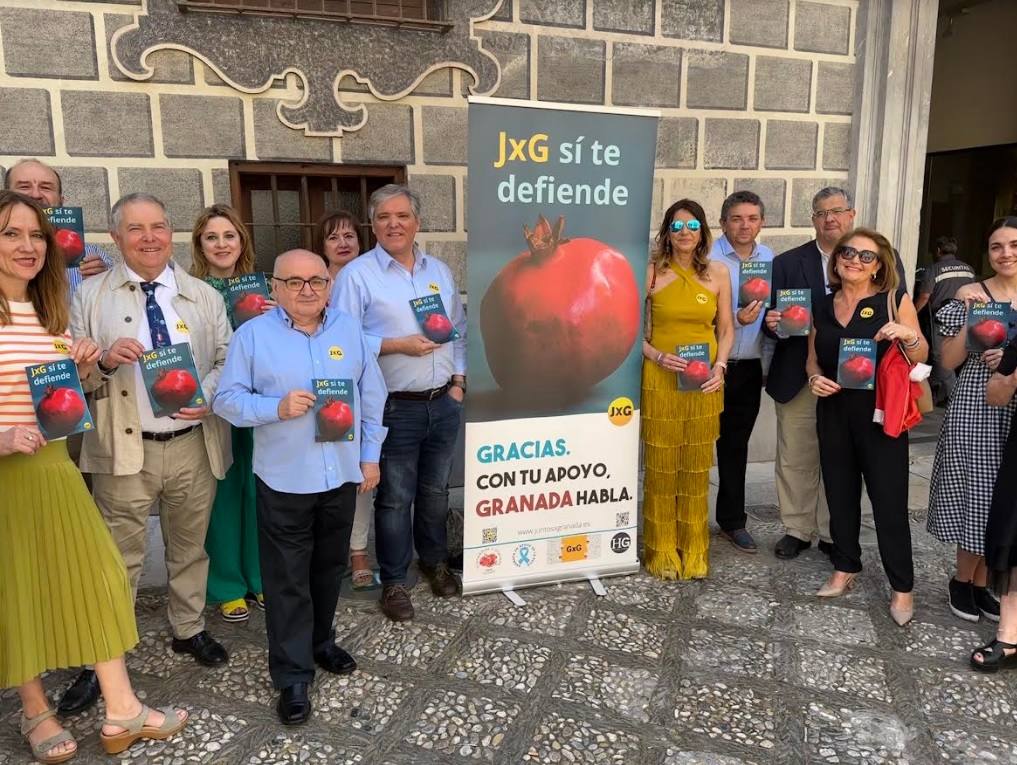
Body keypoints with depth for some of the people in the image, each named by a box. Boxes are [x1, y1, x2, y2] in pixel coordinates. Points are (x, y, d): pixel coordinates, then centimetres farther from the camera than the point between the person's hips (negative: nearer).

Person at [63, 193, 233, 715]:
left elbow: (227, 359, 7)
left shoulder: (204, 296, 6)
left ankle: (189, 630, 34)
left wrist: (209, 396, -12)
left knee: (190, 546, 16)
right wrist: (106, 360, -19)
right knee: (119, 556, 3)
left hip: (193, 444, 2)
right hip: (124, 448, -2)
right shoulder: (91, 296, 2)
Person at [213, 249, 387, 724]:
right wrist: (277, 407, -21)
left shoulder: (350, 330, 5)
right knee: (288, 581, 4)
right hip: (284, 481, -3)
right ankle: (293, 675, 17)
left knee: (329, 569, 19)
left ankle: (321, 643, 39)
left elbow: (372, 396, 9)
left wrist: (370, 455, 7)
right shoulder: (253, 334, -4)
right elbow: (227, 400, -5)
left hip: (342, 475, 4)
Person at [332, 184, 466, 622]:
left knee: (435, 491, 18)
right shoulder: (356, 275, -7)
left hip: (443, 403, 5)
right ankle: (394, 581, 23)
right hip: (395, 409, -5)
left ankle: (435, 561, 38)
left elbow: (459, 331, 15)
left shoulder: (440, 271, 11)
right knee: (395, 499, 6)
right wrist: (397, 345, -20)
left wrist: (459, 380, 6)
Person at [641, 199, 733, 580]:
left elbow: (726, 329, 11)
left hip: (704, 384, 2)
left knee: (696, 466, 10)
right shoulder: (651, 272, -2)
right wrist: (658, 357, -16)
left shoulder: (718, 272, 6)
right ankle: (662, 551, 20)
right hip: (661, 380, -2)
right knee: (661, 466, 4)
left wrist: (719, 366, -5)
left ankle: (693, 550, 26)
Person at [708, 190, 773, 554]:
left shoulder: (770, 259, 8)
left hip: (749, 367, 5)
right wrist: (735, 319, -23)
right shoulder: (709, 258, -9)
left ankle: (732, 521, 29)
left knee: (736, 446, 16)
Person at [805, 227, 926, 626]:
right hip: (834, 413, 4)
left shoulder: (894, 299, -3)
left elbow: (921, 357, 0)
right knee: (840, 494, 13)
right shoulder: (823, 306, 7)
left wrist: (909, 335, -21)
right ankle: (845, 568, 30)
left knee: (889, 501, 1)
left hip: (880, 414, -3)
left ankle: (902, 587, 17)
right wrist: (814, 377, -5)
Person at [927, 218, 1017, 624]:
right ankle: (963, 581, 21)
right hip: (975, 407, -3)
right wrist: (972, 316, -16)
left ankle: (981, 584, 25)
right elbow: (949, 360, -5)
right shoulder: (970, 294, -3)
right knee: (977, 496, 1)